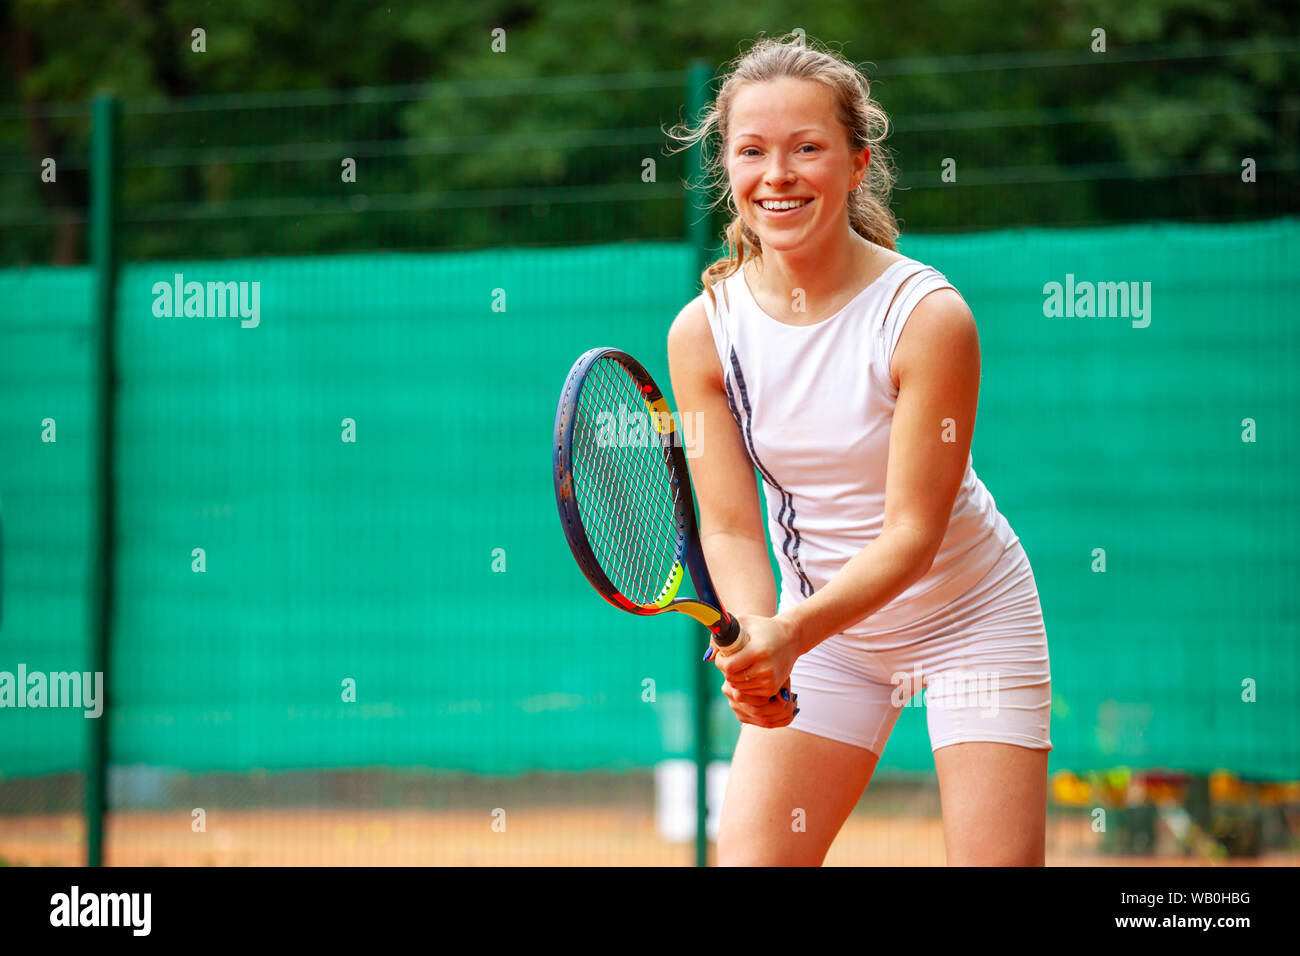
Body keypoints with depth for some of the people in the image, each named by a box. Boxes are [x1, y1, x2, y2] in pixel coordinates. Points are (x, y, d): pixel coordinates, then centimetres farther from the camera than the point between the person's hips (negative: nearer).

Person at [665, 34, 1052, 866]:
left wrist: (794, 632, -37)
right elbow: (729, 527, -11)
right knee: (746, 861, -7)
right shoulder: (702, 332, -11)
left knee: (998, 860, -8)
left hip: (969, 617, -3)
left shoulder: (928, 316, -22)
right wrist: (754, 635, -32)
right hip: (818, 628, 3)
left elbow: (911, 532, -23)